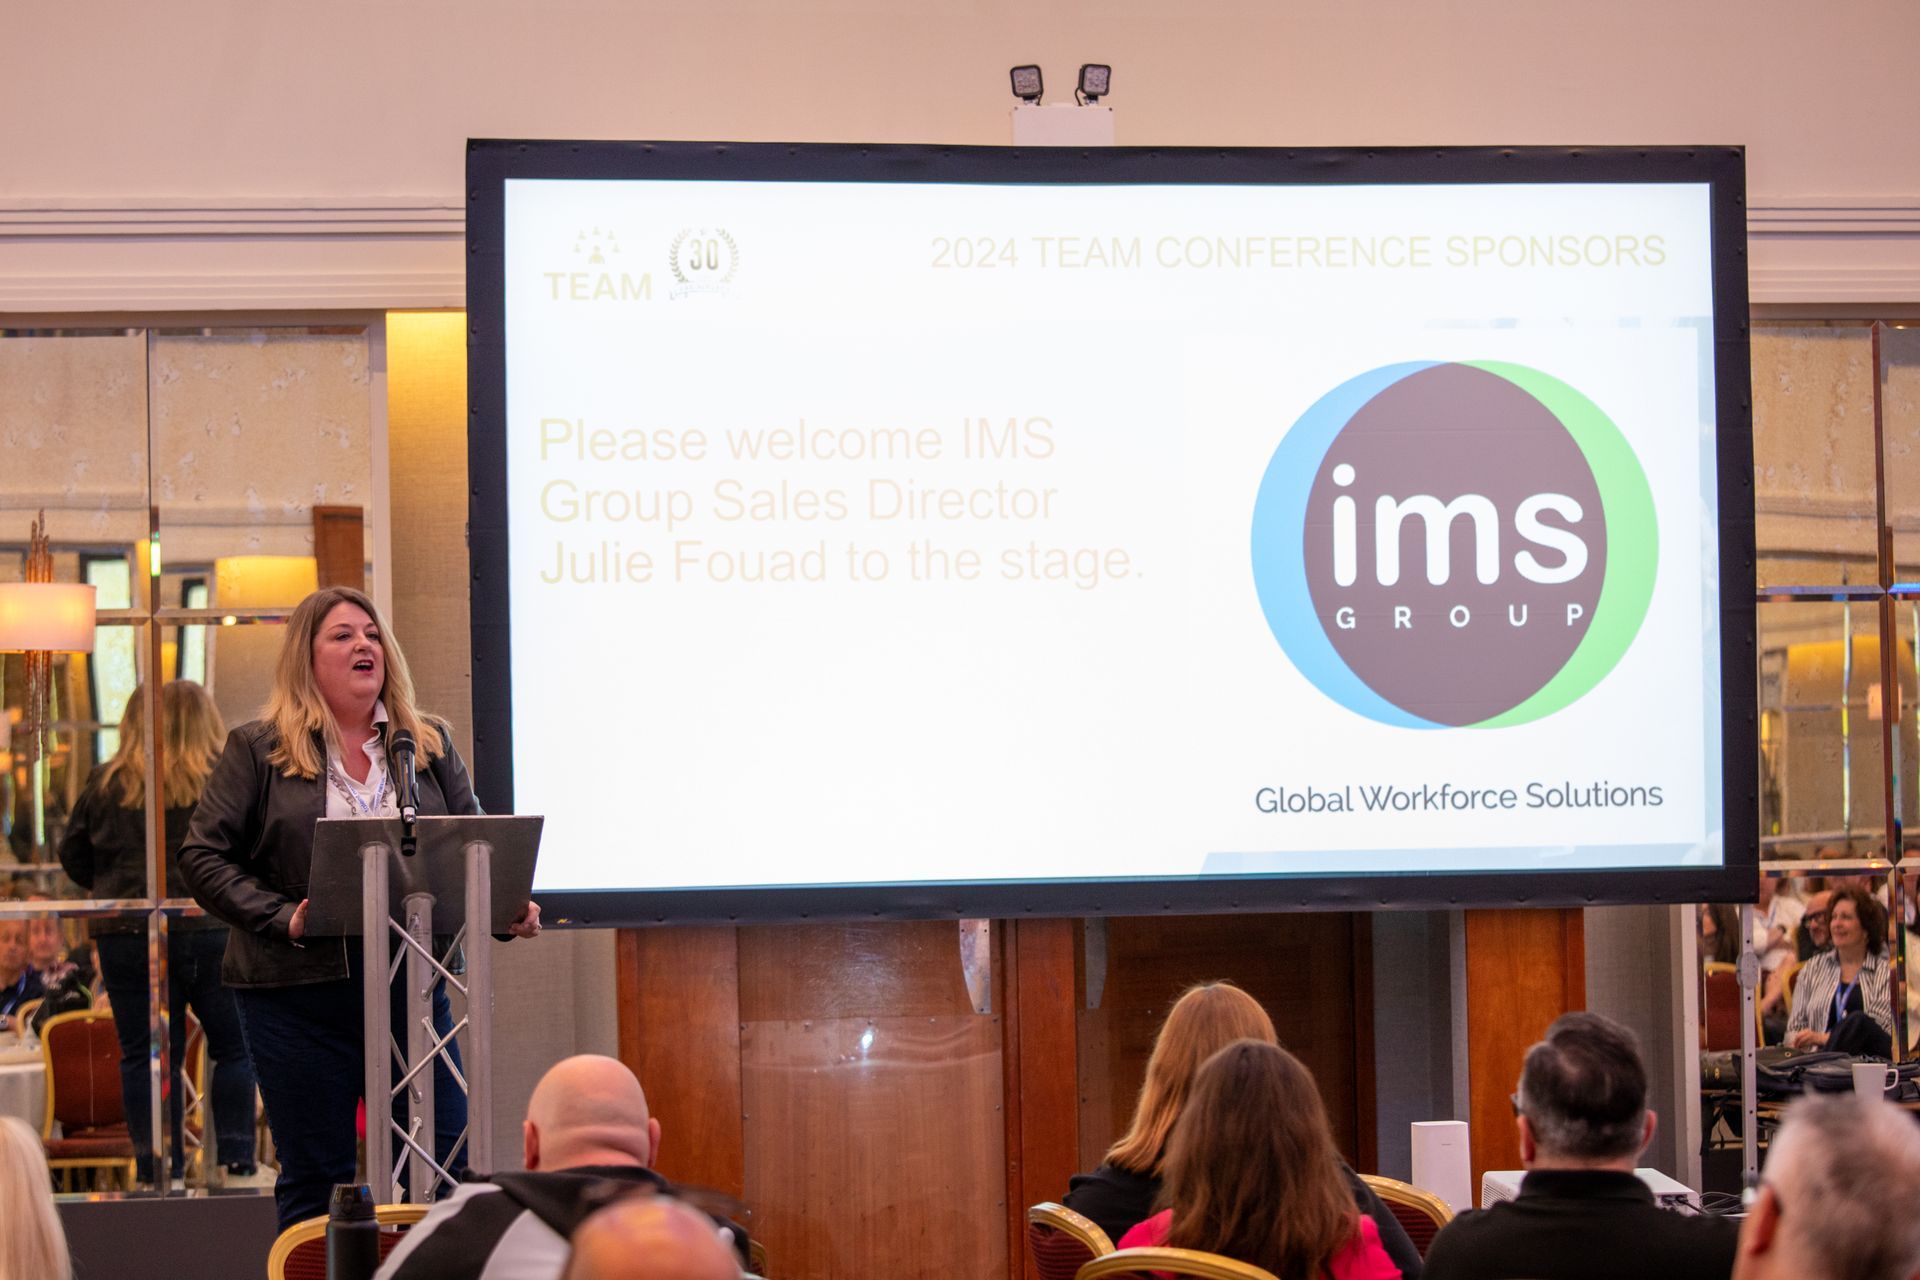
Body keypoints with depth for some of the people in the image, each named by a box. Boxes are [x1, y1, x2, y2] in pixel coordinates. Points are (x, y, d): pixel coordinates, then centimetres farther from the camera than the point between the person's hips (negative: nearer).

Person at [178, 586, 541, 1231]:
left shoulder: (429, 744, 11)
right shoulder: (258, 750, 1)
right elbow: (204, 856, -2)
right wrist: (285, 918, -15)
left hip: (412, 985, 3)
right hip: (299, 995, -3)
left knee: (448, 1169, 2)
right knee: (315, 1184, 4)